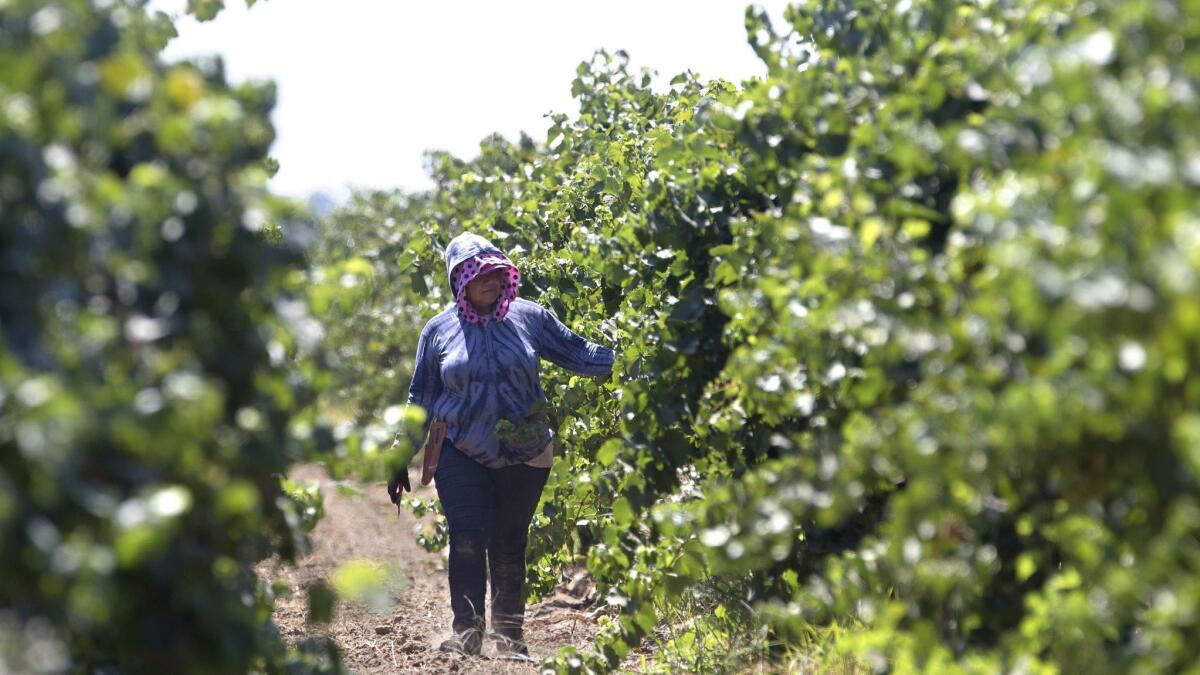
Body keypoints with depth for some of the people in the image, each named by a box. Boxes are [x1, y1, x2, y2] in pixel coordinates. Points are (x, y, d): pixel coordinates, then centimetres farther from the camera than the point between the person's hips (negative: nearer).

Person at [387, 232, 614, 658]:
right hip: (461, 457, -1)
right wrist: (402, 461, 9)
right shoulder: (439, 330, 2)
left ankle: (509, 636, 18)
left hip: (523, 457, 1)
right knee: (467, 540, -12)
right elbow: (421, 400, 9)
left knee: (509, 545, 7)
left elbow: (577, 352, 4)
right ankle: (467, 632, -5)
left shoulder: (529, 318, 0)